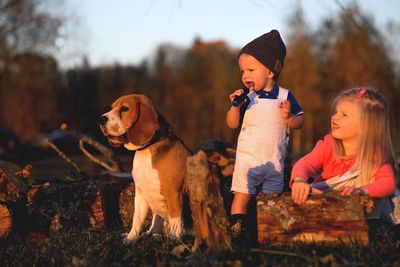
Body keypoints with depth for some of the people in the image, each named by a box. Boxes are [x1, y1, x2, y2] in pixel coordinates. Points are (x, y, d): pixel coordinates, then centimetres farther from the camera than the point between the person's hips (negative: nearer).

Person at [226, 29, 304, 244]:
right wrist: (235, 106, -20)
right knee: (242, 195, -4)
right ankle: (236, 230, 2)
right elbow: (232, 124, -4)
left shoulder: (285, 97, -3)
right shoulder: (246, 98, -3)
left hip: (274, 161, 1)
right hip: (248, 159, -1)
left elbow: (299, 124, 1)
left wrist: (288, 117, -20)